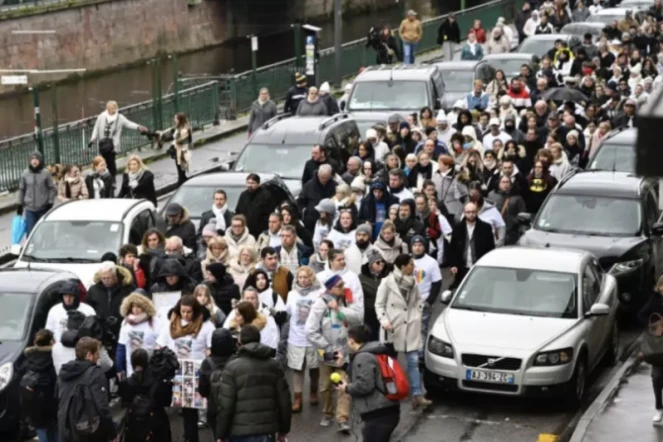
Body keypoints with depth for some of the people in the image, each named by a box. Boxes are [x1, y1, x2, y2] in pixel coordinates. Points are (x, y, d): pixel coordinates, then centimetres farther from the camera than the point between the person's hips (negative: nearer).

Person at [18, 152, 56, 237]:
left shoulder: (46, 173, -5)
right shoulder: (25, 174, 0)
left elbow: (52, 189, -1)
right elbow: (21, 190, 8)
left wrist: (50, 203, -6)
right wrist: (20, 205, 9)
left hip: (43, 209, -1)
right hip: (29, 208, 1)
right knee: (30, 232, -2)